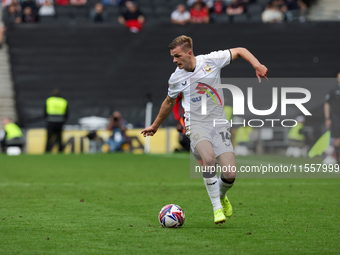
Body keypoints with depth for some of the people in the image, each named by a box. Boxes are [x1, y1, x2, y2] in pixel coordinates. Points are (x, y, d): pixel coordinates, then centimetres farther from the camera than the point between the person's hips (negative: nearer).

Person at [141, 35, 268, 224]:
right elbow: (169, 102, 19)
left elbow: (239, 51, 5)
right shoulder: (176, 79, 0)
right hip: (196, 124, -1)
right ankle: (217, 207, -19)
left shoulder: (211, 60, -6)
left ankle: (221, 196, 27)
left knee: (230, 175, -10)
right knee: (208, 158, -33)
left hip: (219, 123, 1)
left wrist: (257, 65, -11)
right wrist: (155, 126, 29)